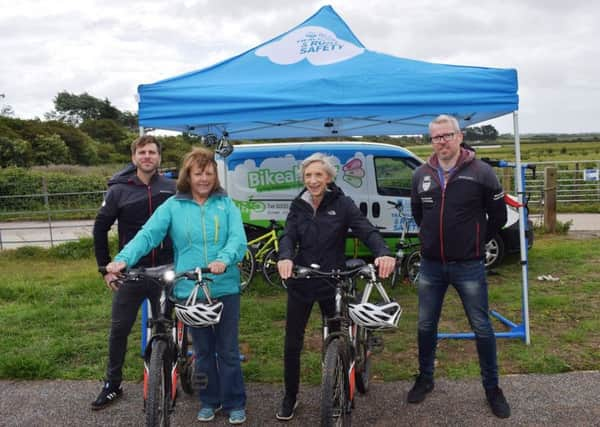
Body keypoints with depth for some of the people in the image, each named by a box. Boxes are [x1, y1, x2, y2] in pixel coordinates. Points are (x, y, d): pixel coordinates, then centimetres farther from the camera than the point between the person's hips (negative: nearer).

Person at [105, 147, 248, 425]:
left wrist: (224, 260, -32)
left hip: (225, 288, 0)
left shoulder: (226, 204, 1)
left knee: (228, 350, 10)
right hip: (189, 290, 1)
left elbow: (238, 239, -11)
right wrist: (123, 259, -27)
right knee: (203, 350, 15)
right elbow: (147, 235, -10)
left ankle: (235, 403, 25)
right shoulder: (173, 206, 0)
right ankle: (209, 401, 32)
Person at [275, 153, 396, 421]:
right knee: (292, 344, 8)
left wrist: (383, 253, -38)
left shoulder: (342, 204, -7)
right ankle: (290, 398, 27)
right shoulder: (298, 205, 2)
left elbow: (367, 231, -17)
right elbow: (288, 236, -10)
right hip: (301, 284, 2)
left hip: (333, 283, -2)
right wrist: (285, 257, -33)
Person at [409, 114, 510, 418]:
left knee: (481, 328, 7)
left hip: (468, 266, -3)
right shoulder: (421, 175, 3)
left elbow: (498, 215, 0)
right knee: (426, 325, 13)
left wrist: (477, 242, 6)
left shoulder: (480, 172, -10)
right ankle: (425, 379, 32)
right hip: (430, 266, 4)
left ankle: (492, 387, 24)